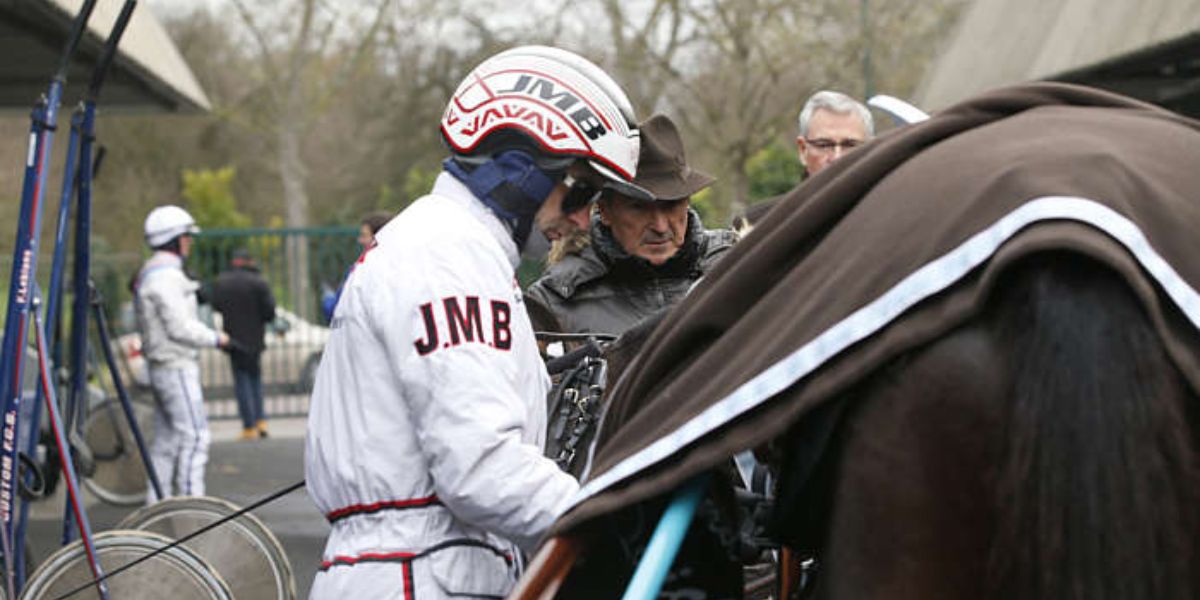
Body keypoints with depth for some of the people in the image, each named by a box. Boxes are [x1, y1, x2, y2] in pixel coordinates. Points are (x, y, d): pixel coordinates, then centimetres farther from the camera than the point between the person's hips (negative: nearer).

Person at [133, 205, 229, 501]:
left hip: (164, 368, 10)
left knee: (167, 439, 11)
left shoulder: (151, 274, 18)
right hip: (176, 368, -10)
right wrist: (215, 338, -11)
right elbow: (180, 327, -20)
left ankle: (157, 503, 14)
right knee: (195, 435, -11)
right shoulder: (166, 277, -16)